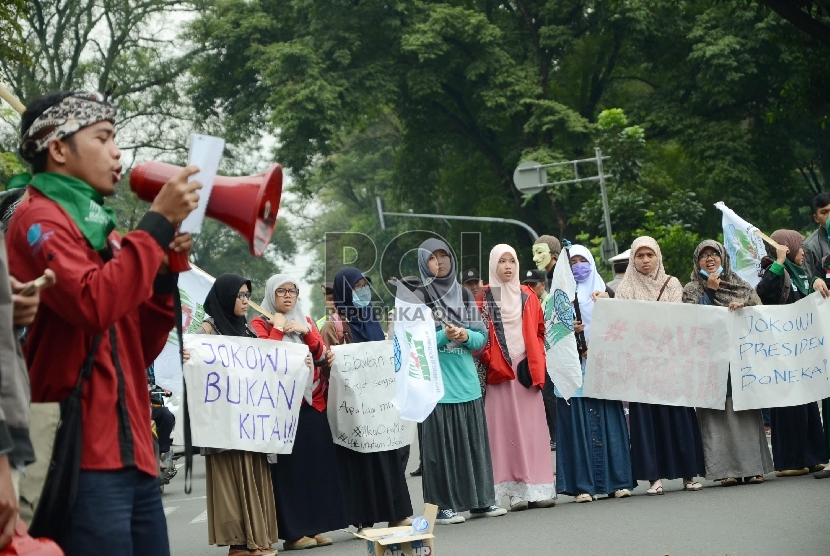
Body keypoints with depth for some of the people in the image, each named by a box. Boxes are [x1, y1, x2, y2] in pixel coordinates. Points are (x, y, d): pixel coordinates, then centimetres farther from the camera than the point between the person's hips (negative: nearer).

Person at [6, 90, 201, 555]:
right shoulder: (39, 218, -4)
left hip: (132, 453, 9)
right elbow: (92, 304, -23)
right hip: (84, 454, -8)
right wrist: (158, 224, -15)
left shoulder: (99, 226, 20)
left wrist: (165, 274, 5)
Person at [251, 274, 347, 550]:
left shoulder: (305, 321, 16)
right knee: (288, 466, -6)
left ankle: (313, 527, 9)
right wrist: (278, 328, -10)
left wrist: (306, 332, -10)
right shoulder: (261, 324, 2)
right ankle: (292, 532, -3)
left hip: (313, 402, 5)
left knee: (316, 463, 3)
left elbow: (321, 354, 4)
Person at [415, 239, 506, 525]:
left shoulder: (464, 295, 13)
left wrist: (465, 336, -11)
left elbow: (482, 337, 10)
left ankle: (480, 500, 15)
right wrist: (443, 336, -19)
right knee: (440, 443, -3)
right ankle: (443, 505, 3)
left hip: (467, 381, 4)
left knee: (474, 441, 7)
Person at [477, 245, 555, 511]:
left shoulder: (528, 296, 13)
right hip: (499, 374, -2)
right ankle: (516, 492, -1)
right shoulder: (483, 298, 5)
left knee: (533, 428, -1)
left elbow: (540, 331, 13)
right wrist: (489, 362, -12)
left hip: (527, 370, 2)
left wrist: (536, 363, 2)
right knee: (506, 430, -3)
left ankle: (539, 488, 1)